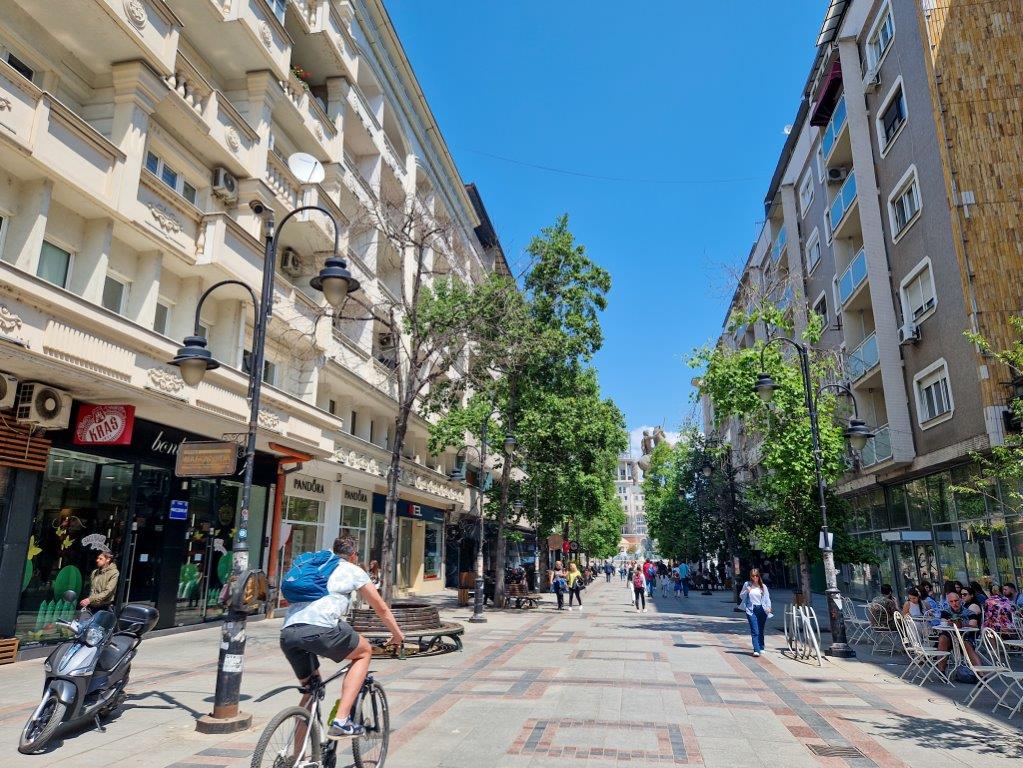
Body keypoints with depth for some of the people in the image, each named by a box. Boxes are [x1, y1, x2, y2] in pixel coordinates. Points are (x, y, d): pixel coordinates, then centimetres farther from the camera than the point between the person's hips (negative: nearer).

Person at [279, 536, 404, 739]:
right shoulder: (353, 571, 18)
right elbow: (382, 610, 24)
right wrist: (398, 635, 40)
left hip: (287, 633, 6)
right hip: (320, 627, -6)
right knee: (364, 652, 18)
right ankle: (341, 721, 6)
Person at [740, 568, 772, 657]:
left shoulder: (763, 586, 7)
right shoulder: (747, 585, 6)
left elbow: (767, 597, 5)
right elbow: (741, 596, 12)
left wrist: (768, 607, -11)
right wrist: (747, 591, -7)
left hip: (761, 609, 1)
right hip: (751, 610, -1)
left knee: (761, 631, 8)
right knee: (754, 631, -10)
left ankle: (761, 648, 23)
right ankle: (756, 650, -13)